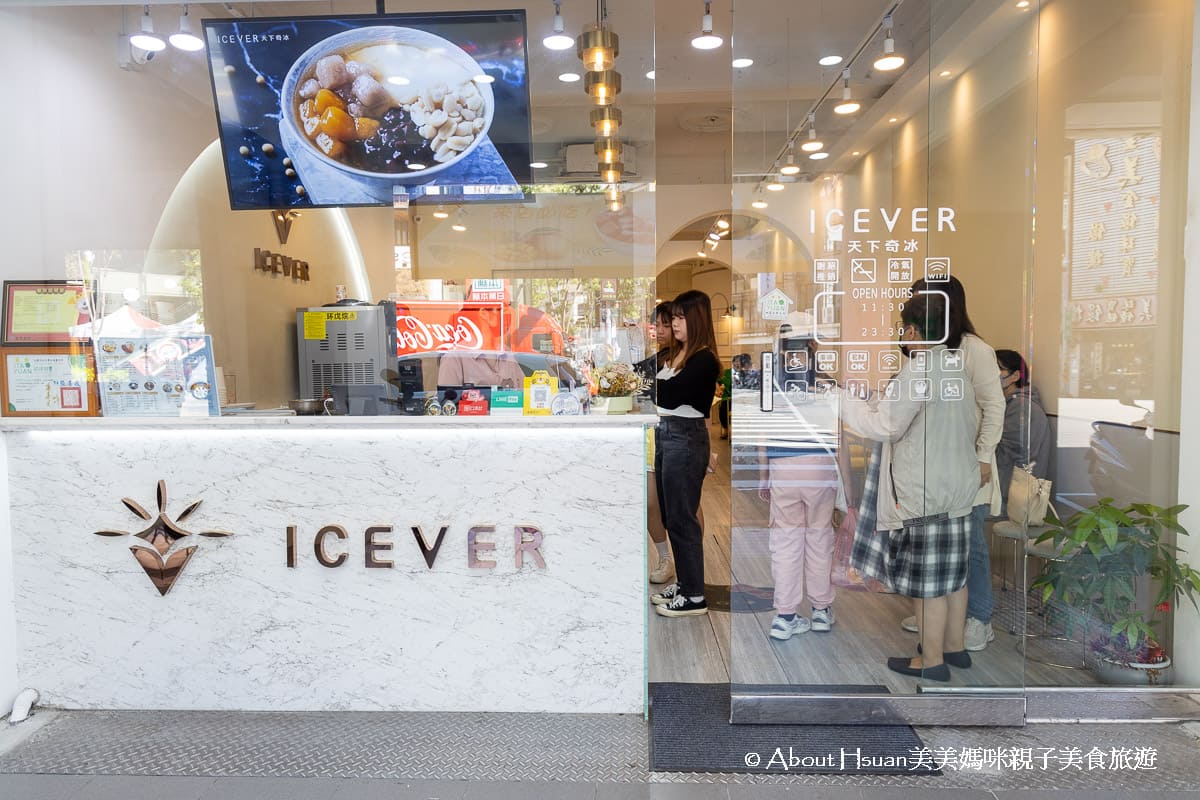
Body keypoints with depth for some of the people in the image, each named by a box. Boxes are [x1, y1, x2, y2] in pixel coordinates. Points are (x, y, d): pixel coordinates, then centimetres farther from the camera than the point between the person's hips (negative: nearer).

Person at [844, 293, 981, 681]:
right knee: (953, 574, 17)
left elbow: (885, 426, -18)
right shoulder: (956, 372, 11)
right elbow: (972, 427, 19)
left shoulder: (917, 370, -17)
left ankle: (931, 660, 12)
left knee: (928, 579, 1)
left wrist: (842, 397, -10)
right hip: (958, 489, 9)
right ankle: (955, 647, 30)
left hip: (925, 496, -9)